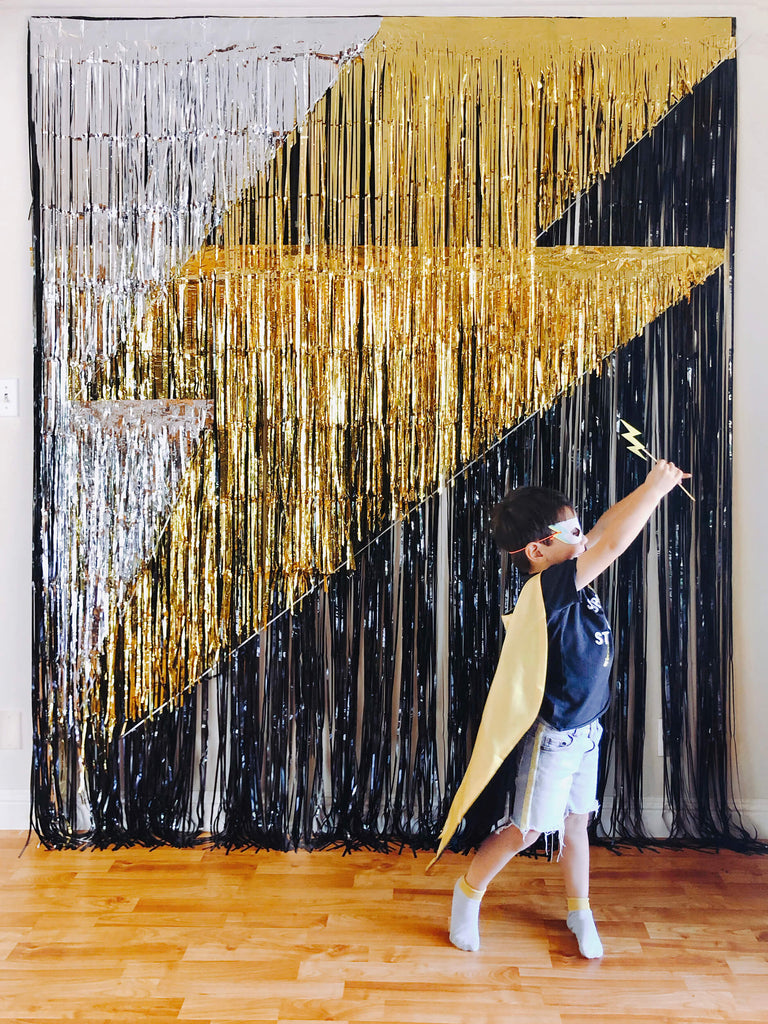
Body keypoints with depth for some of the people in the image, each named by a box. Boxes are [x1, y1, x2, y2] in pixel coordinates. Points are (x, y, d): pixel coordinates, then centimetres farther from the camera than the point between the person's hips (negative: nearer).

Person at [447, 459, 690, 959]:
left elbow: (606, 529, 6)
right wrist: (655, 487, -25)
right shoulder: (546, 592, -28)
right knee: (526, 830, 8)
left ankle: (581, 911, 41)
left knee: (576, 823, 22)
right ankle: (469, 890, 31)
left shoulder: (570, 580, -3)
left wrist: (654, 487, -4)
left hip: (585, 730, 8)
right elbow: (612, 545, -34)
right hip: (551, 735, -8)